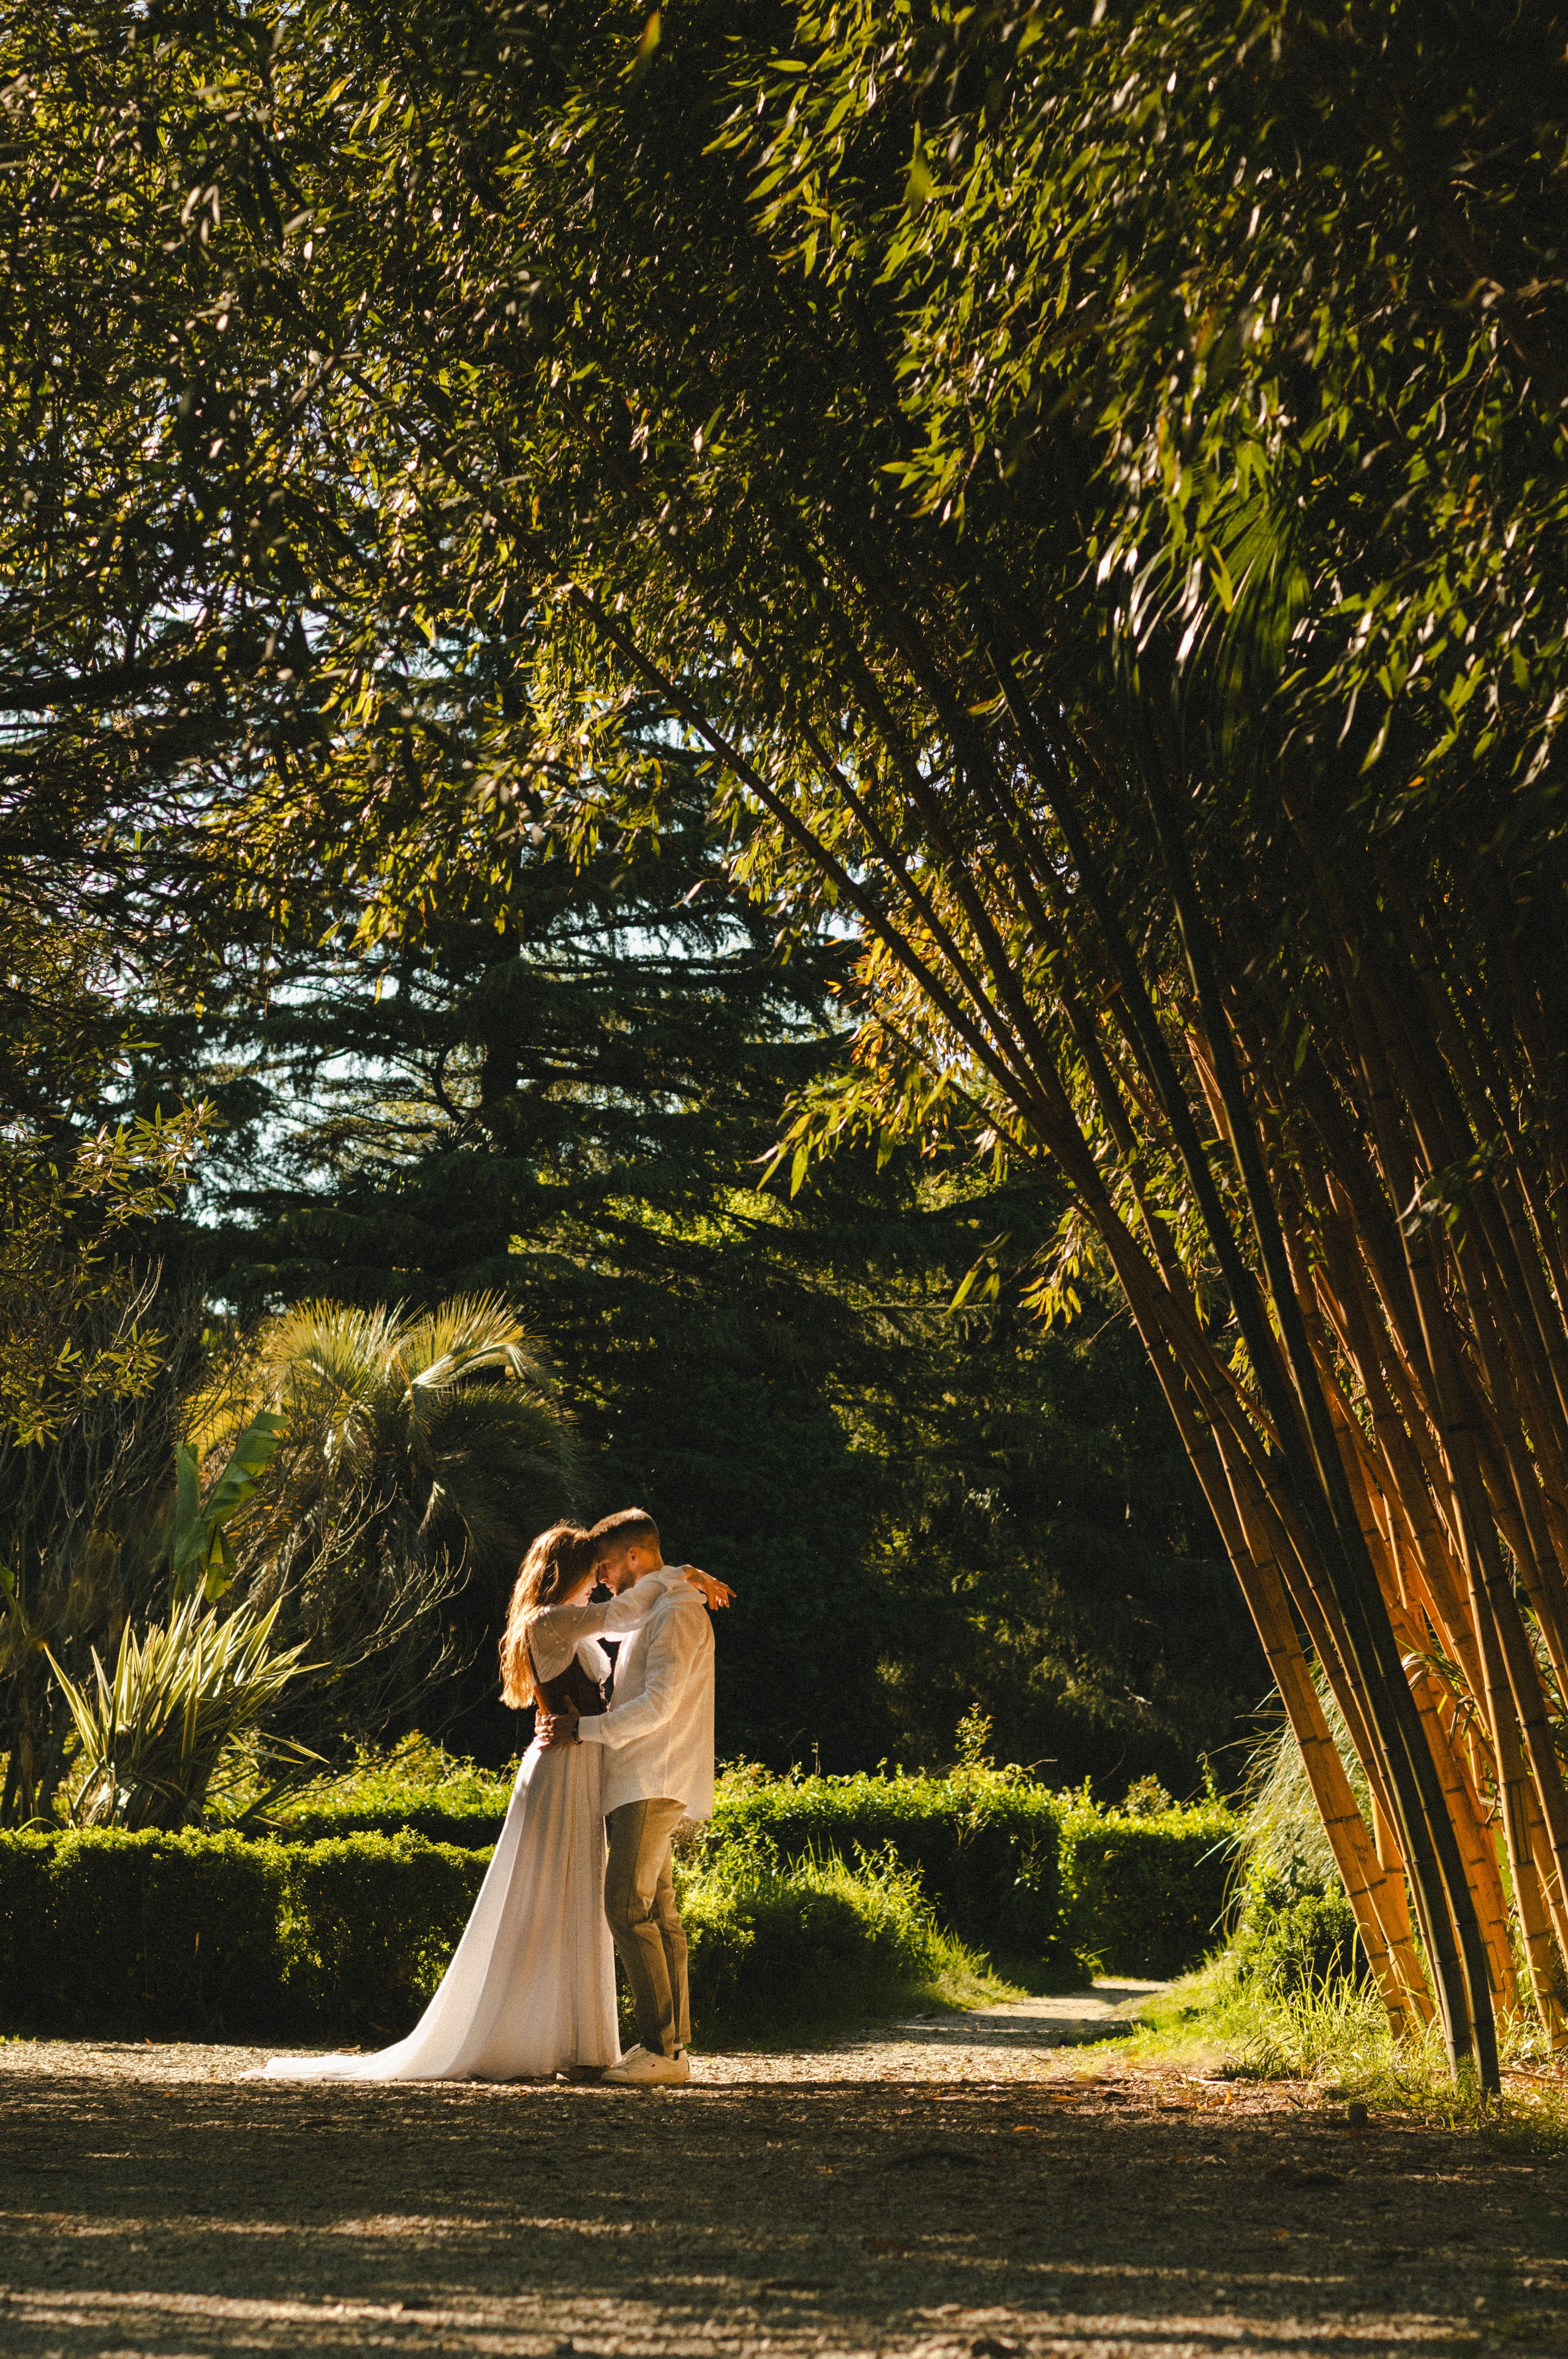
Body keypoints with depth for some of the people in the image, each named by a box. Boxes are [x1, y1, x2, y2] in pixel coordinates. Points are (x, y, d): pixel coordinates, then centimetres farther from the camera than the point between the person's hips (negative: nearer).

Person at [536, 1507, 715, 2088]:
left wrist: (586, 1728, -12)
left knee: (628, 1905, -16)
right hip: (635, 1786, 10)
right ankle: (672, 2050, 6)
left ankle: (661, 2048, -18)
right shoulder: (649, 1614, 23)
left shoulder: (675, 1614, -11)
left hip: (655, 1784, -10)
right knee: (657, 1913, 6)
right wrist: (582, 1729, 8)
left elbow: (658, 1706, -19)